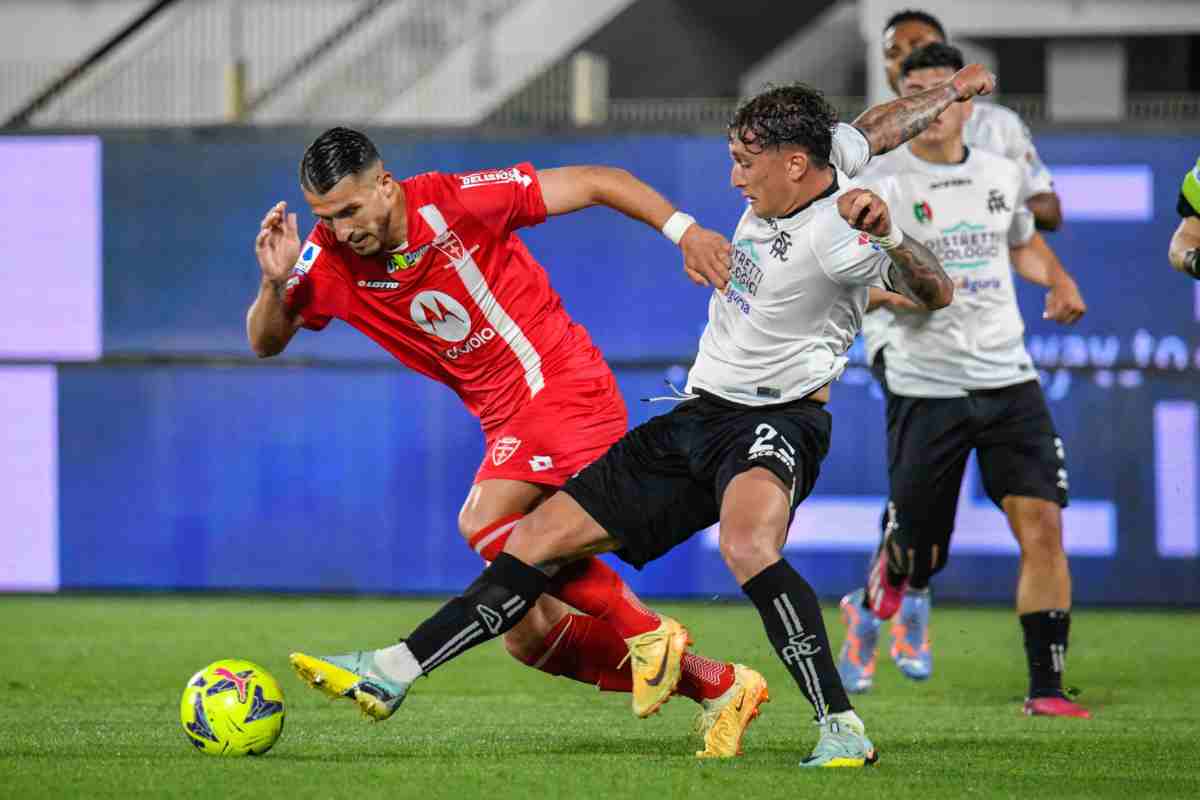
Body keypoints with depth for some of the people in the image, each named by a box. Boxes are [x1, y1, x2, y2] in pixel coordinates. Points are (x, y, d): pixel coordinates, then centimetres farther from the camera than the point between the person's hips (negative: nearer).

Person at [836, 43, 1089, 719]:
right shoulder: (881, 185, -5)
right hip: (925, 388, -3)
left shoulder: (1004, 175, 10)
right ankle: (870, 610, 39)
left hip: (1009, 381, 4)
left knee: (1043, 527, -11)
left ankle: (1047, 687, -6)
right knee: (915, 557, 3)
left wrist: (1059, 282, 11)